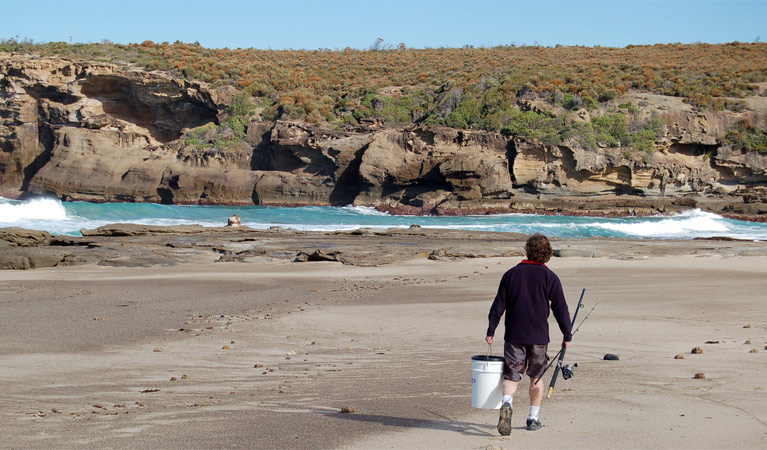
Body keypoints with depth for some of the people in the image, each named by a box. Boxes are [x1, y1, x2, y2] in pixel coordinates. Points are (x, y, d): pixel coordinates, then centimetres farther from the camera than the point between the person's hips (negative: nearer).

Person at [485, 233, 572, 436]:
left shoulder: (511, 274, 2)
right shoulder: (550, 277, -3)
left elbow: (498, 305, 3)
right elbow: (560, 308, -1)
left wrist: (491, 331, 10)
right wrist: (567, 335, 8)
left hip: (514, 336, 1)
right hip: (539, 336, 0)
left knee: (511, 375, 1)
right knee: (536, 376, 16)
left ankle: (506, 404, -28)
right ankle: (533, 418, 19)